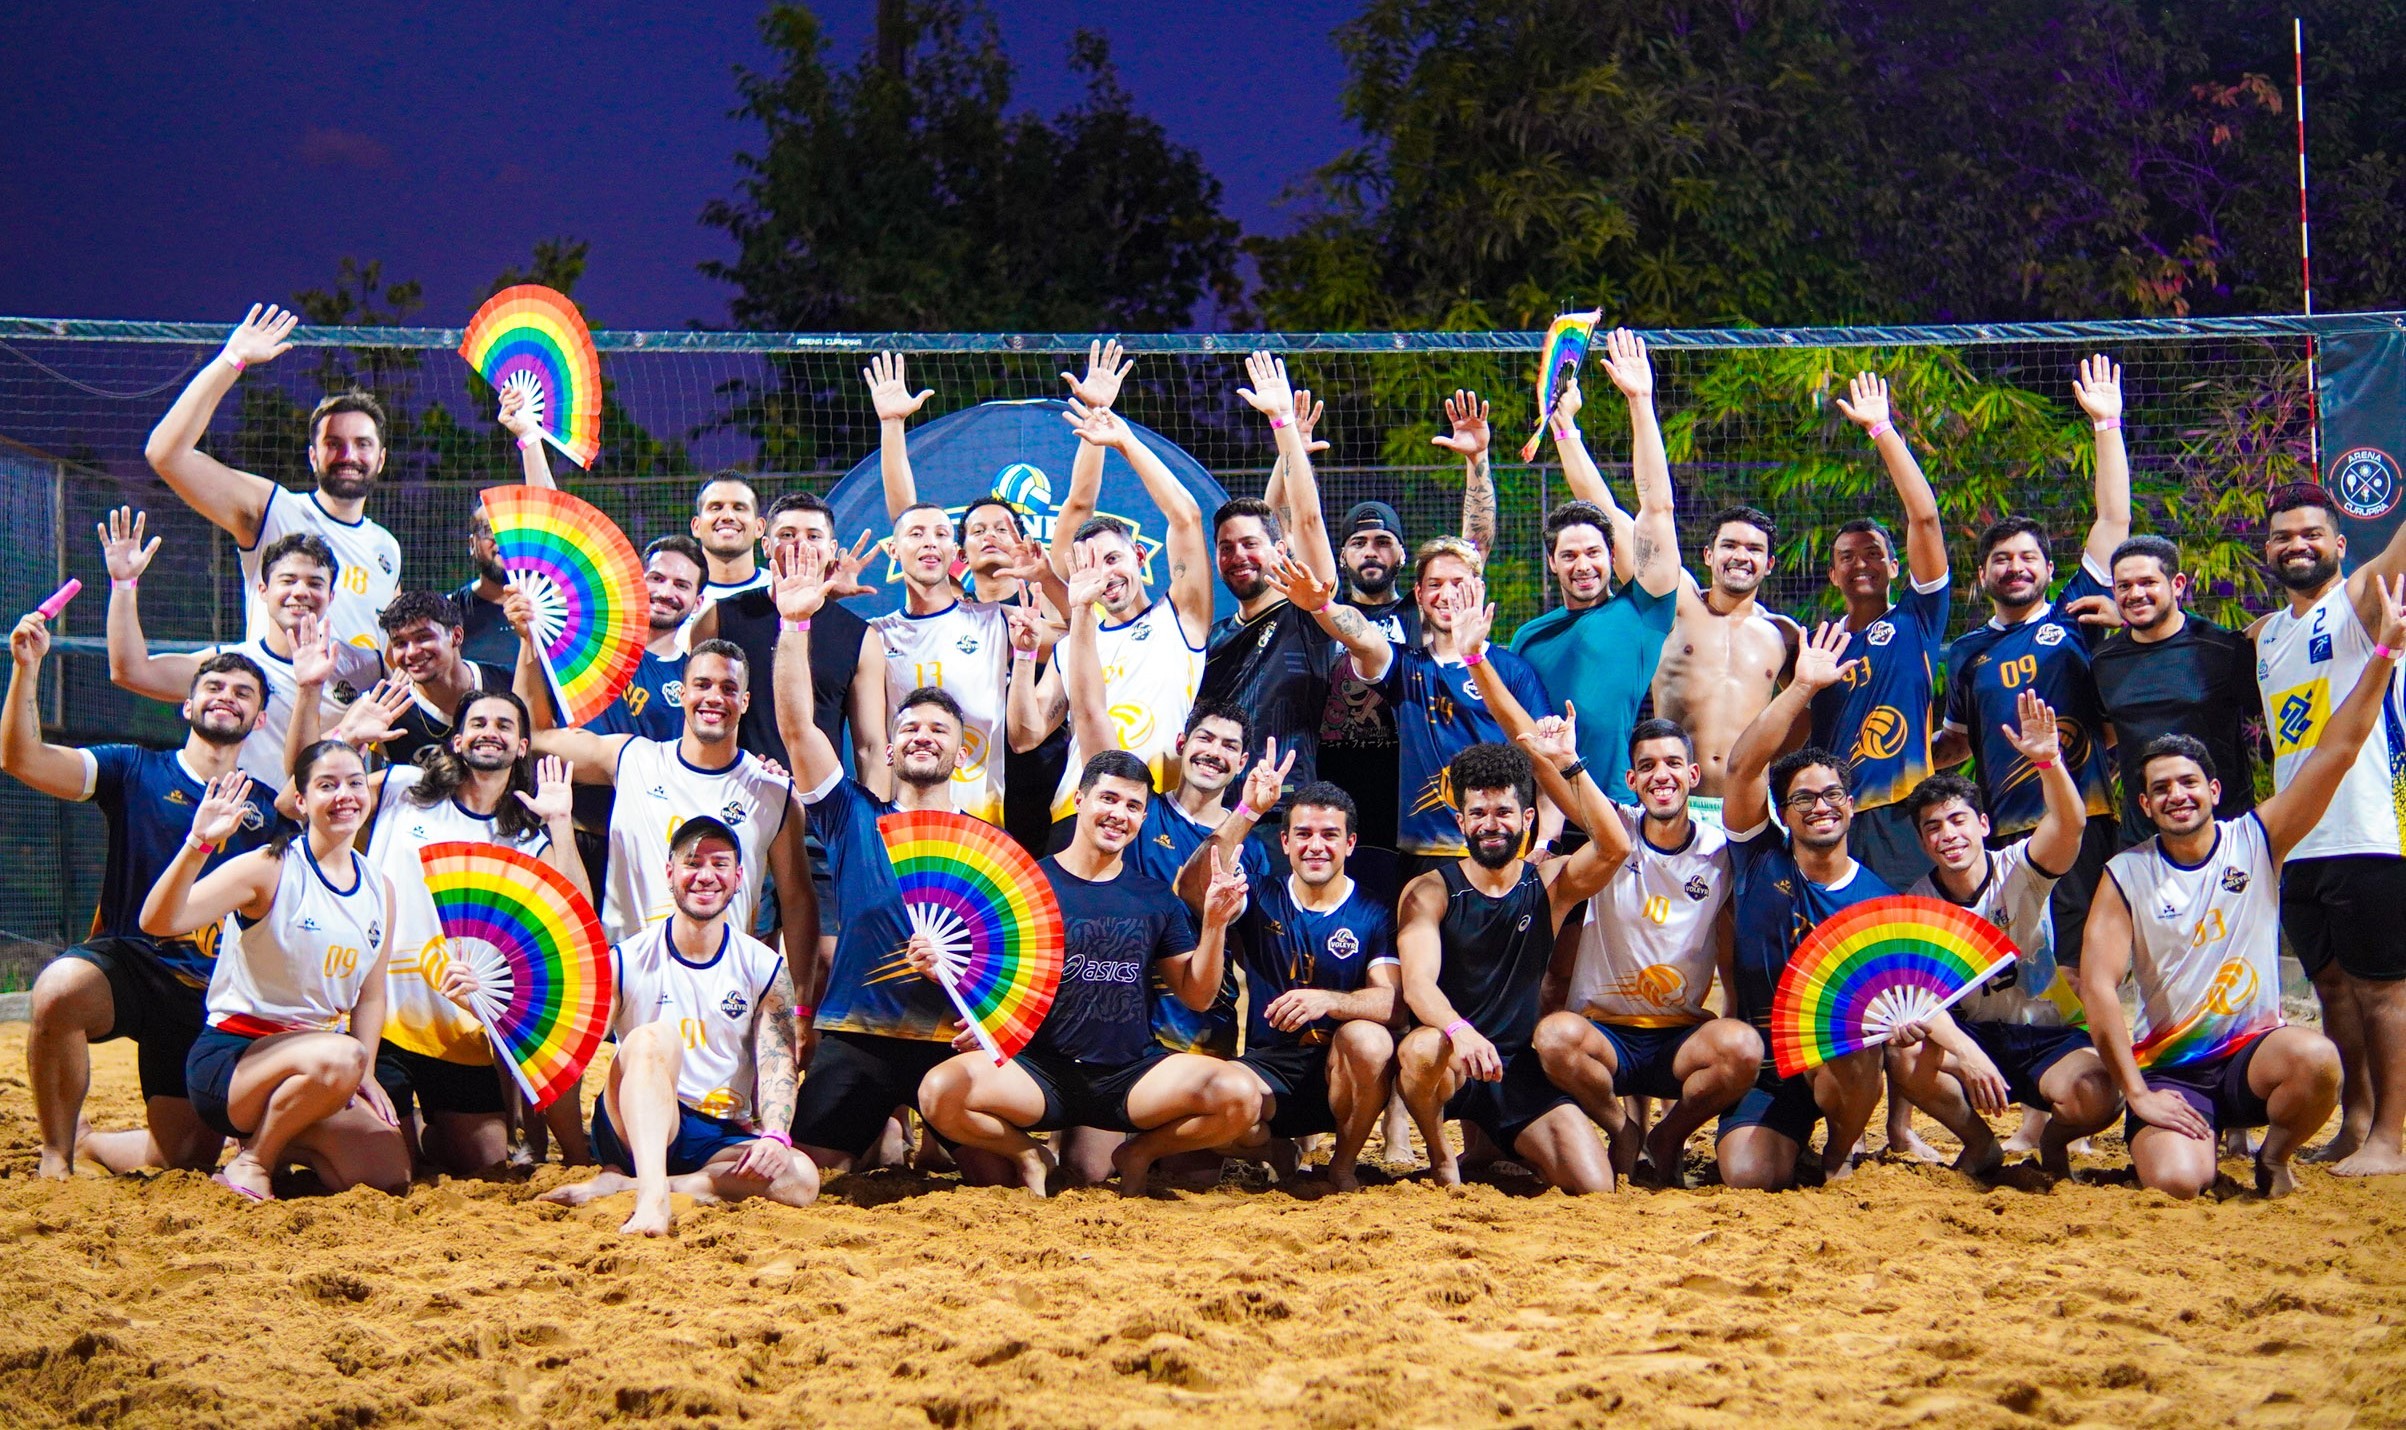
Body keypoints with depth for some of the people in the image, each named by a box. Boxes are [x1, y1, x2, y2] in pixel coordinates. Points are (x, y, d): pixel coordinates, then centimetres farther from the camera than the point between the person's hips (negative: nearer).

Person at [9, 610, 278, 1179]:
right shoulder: (136, 771, 5)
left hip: (212, 1002, 3)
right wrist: (26, 667, -19)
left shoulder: (268, 808, 13)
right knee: (60, 989, -39)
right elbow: (22, 758, -6)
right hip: (128, 961, -3)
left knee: (184, 1158, -2)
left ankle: (84, 1139, 33)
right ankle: (56, 1153, -16)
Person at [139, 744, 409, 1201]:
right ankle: (252, 1161, -12)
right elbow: (159, 922, -24)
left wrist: (365, 1075, -1)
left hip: (308, 1065, 7)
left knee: (391, 1176, -10)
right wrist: (197, 845, -38)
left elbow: (371, 994, 12)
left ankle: (277, 1137, 15)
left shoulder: (379, 888, 8)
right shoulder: (271, 869, -12)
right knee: (339, 1057, -37)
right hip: (228, 1057, -6)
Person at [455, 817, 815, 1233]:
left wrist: (774, 1136, -22)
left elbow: (777, 1066, -3)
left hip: (722, 1140, 2)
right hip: (634, 1127, -2)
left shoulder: (764, 969, 4)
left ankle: (619, 1184, -26)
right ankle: (652, 1196, -49)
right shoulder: (626, 962, -1)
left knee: (801, 1180, -29)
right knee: (653, 1036, -31)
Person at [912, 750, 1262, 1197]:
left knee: (1240, 1096, -24)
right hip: (1038, 1071, -2)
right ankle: (1028, 1156, 3)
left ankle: (1142, 1153, 7)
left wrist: (1215, 924, -5)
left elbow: (1197, 997, 9)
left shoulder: (1155, 899, 10)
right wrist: (939, 969, -16)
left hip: (1132, 1074, 2)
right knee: (939, 1092, -30)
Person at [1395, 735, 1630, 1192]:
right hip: (1450, 1061, -2)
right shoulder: (1429, 893, -4)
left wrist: (1568, 763, -25)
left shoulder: (1550, 884, 3)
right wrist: (1459, 1031, -42)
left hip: (1521, 1068, 3)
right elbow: (1417, 983, -20)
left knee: (1595, 1187, -15)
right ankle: (1441, 1156, -7)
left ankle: (1496, 1151, 17)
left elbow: (1616, 847, -17)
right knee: (1421, 1047, -39)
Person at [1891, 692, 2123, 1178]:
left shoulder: (2018, 869, -9)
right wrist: (1969, 1056, -36)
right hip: (1971, 1034, 2)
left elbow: (2070, 825, -31)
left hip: (2049, 1036, -1)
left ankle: (2054, 1137, 6)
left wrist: (2049, 762, -51)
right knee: (1907, 1053, -31)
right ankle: (1979, 1143, -1)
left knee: (2094, 1099, -34)